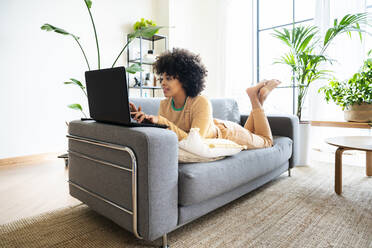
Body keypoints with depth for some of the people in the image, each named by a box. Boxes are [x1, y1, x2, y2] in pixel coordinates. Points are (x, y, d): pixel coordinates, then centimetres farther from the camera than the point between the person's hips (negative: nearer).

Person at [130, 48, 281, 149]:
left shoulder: (201, 103, -41)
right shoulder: (165, 105, -22)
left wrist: (162, 121, -51)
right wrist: (144, 119, -37)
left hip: (226, 132, -5)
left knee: (266, 141, 26)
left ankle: (257, 98, 27)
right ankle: (256, 97, 36)